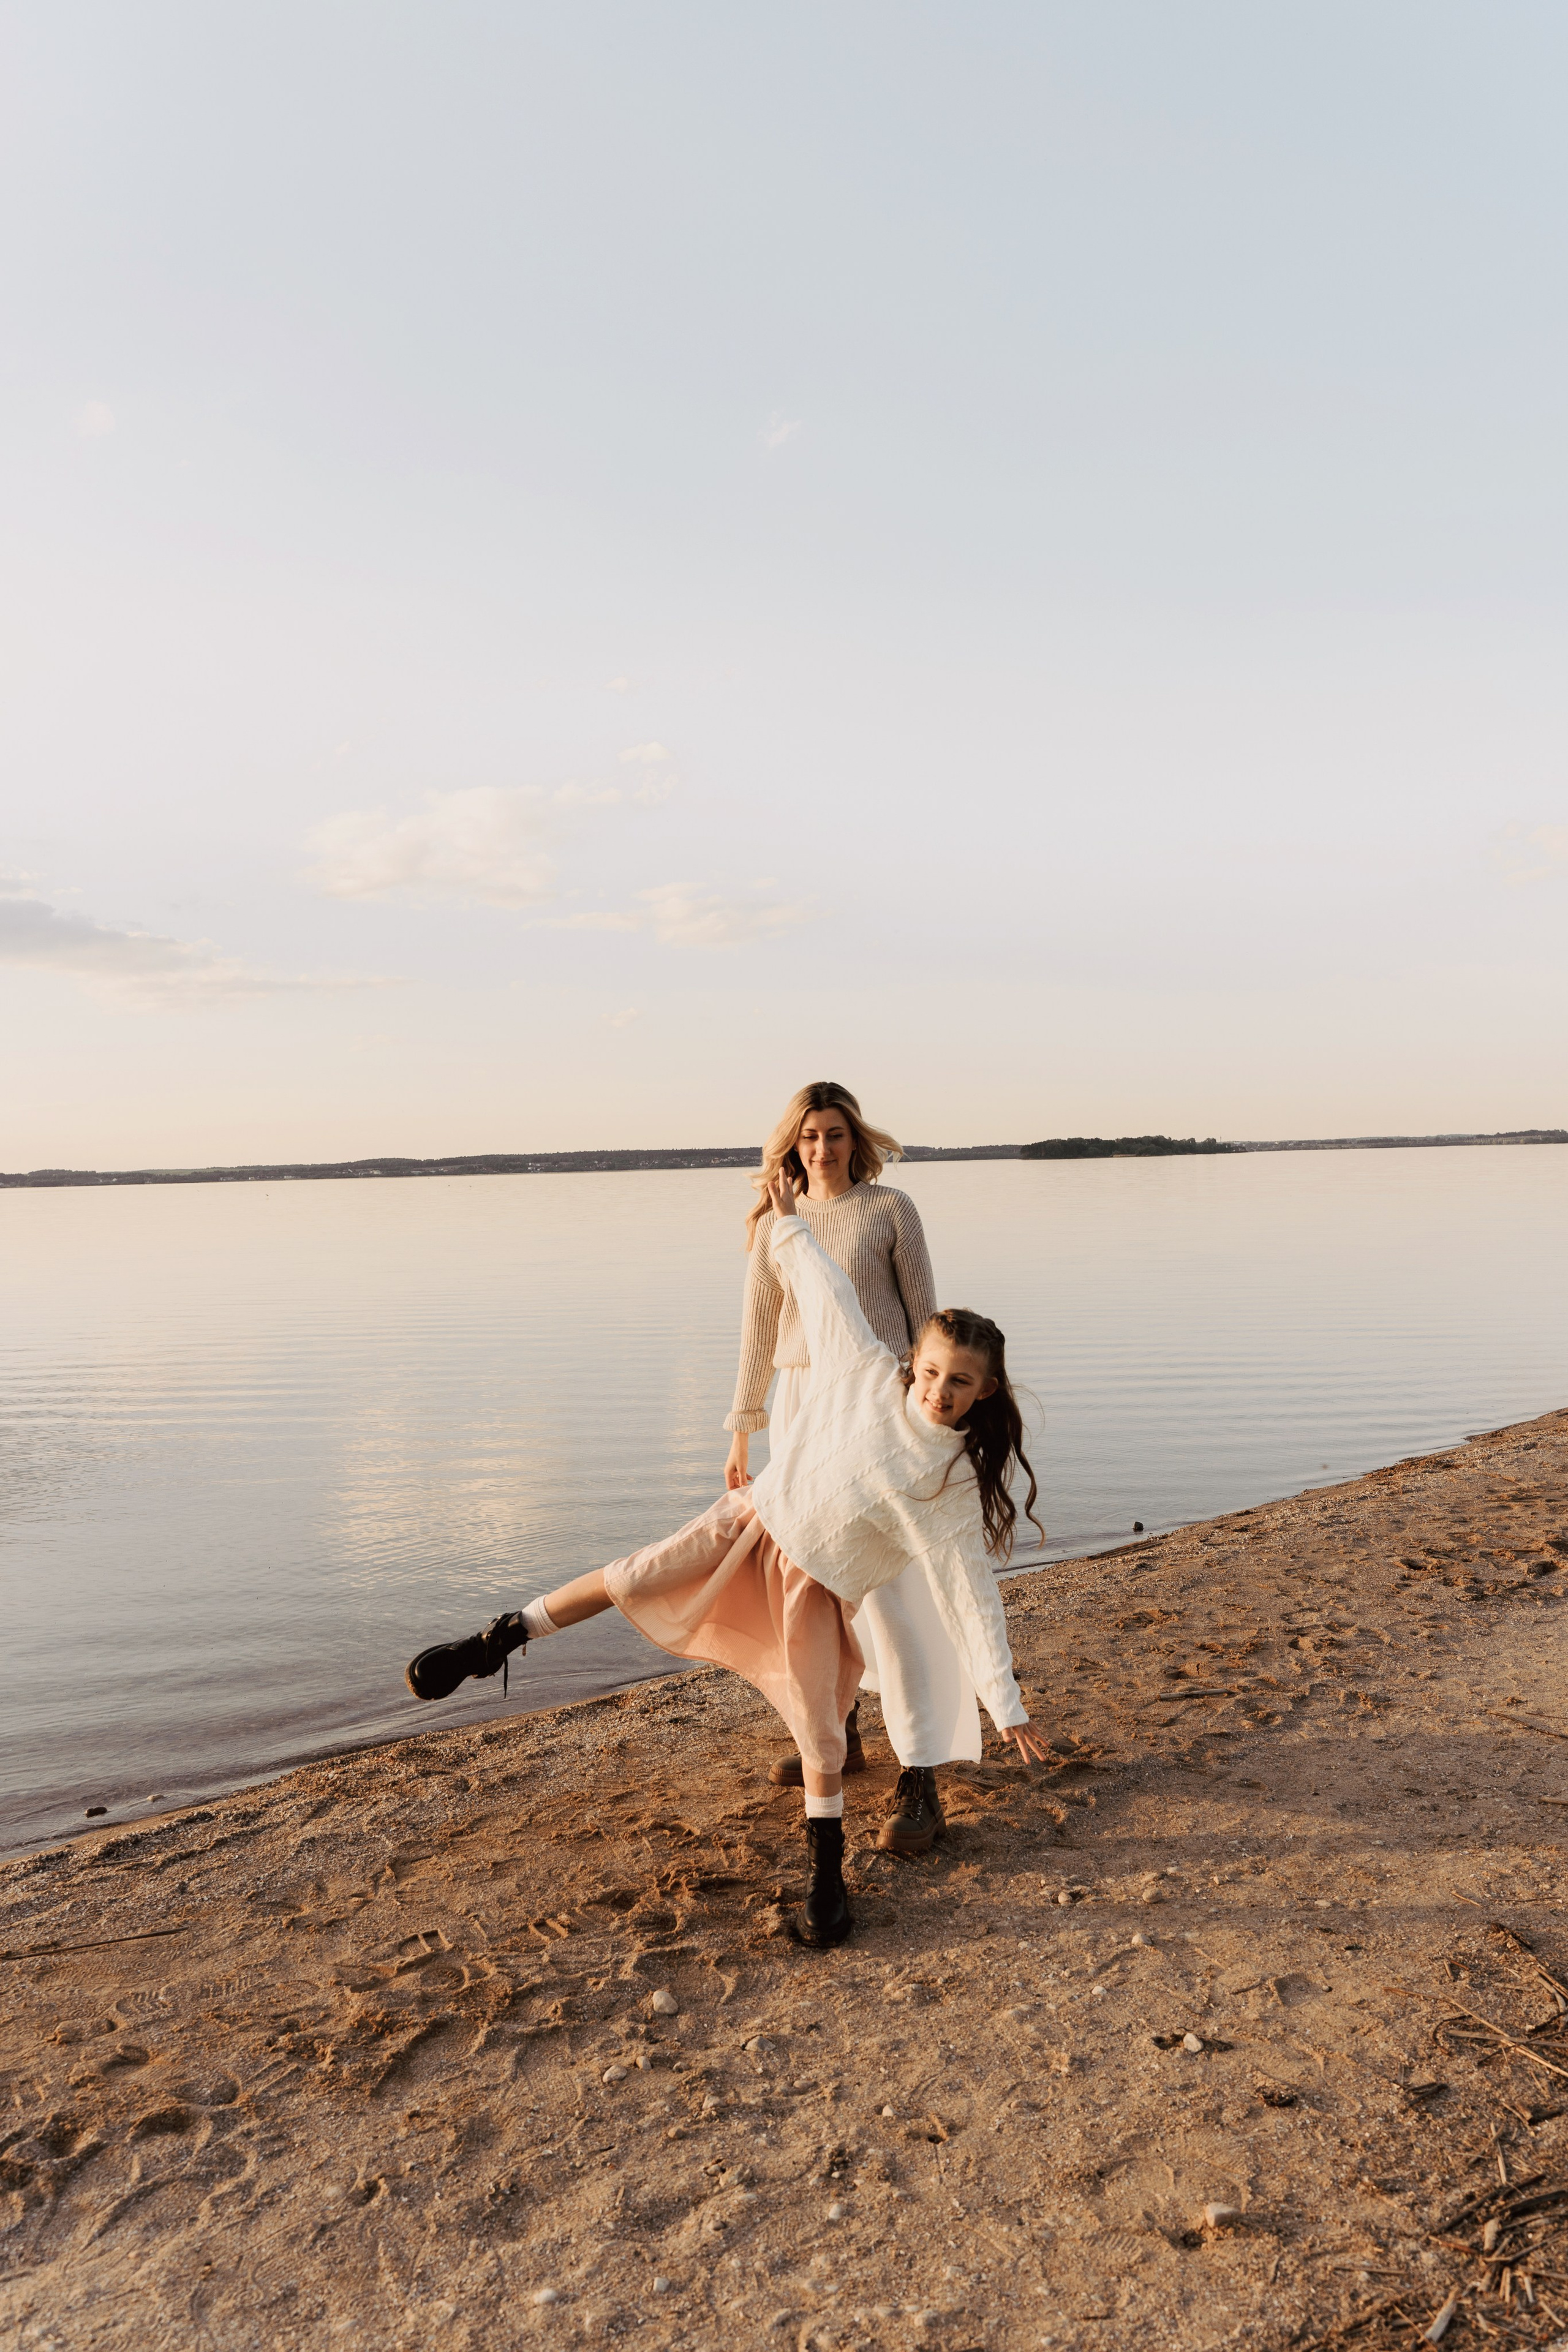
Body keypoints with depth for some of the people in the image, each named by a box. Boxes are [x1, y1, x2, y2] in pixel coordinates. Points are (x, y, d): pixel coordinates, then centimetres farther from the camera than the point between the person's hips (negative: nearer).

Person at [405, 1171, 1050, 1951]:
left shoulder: (957, 1486, -18)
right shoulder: (868, 1371, -14)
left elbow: (971, 1595, -15)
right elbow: (828, 1290, -2)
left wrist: (1006, 1703, -15)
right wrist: (788, 1222, 5)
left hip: (815, 1585, -2)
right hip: (753, 1522, 2)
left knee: (820, 1731, -3)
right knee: (630, 1579, -4)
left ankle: (826, 1873, 19)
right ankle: (499, 1641, 15)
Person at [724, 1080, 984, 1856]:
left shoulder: (890, 1210, -2)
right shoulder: (774, 1224, 8)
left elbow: (924, 1315, 1)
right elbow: (758, 1330, 11)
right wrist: (741, 1433, 12)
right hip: (801, 1401, 4)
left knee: (892, 1587, -8)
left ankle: (919, 1781, -2)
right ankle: (838, 1733, 33)